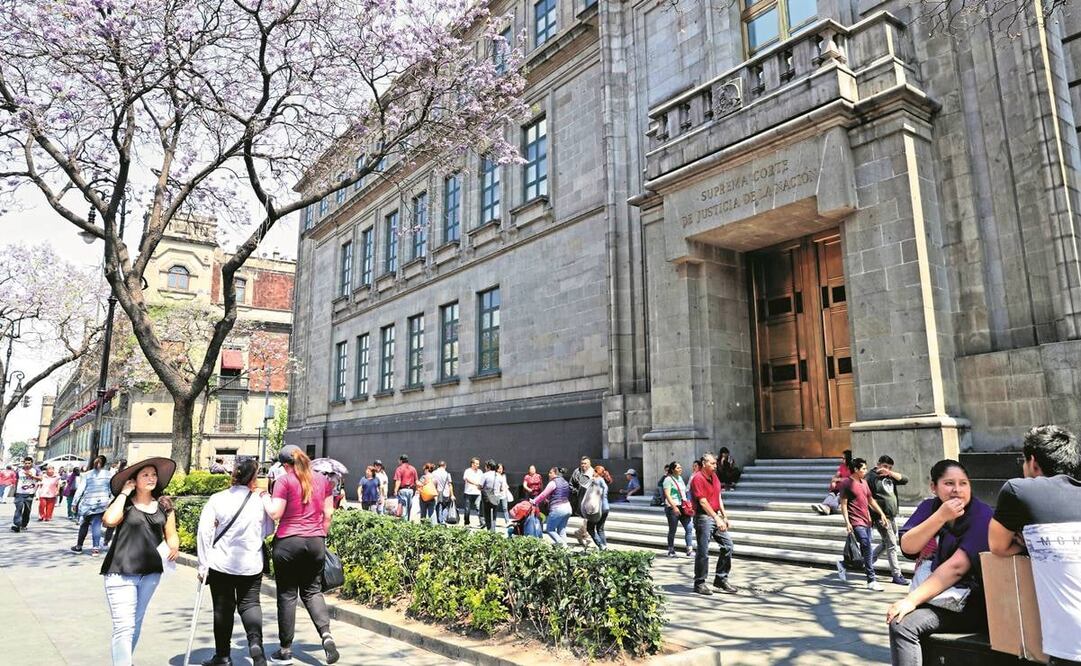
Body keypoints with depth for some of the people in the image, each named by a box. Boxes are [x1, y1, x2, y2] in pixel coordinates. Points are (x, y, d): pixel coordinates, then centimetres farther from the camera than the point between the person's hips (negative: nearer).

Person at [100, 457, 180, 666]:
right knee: (124, 627, -9)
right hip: (121, 573, -5)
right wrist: (124, 493, -15)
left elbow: (171, 535, 12)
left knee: (136, 623, 19)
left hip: (151, 572, 5)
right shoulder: (124, 503, -4)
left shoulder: (163, 505, 5)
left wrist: (174, 548, -10)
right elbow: (109, 520, -25)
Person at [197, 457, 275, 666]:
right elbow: (268, 531, 4)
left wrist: (203, 564, -4)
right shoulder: (260, 500, -6)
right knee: (250, 603, 12)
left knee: (223, 608, 13)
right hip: (251, 564, 0)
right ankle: (255, 640, -12)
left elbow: (204, 531, -10)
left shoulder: (217, 499, -7)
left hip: (221, 563, 0)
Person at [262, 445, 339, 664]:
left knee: (287, 594, 7)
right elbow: (328, 514, 8)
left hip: (288, 541, -4)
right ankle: (326, 634, -7)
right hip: (316, 542, 4)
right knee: (312, 591, 13)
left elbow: (275, 513, -11)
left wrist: (264, 498, 6)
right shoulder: (322, 479, 7)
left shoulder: (285, 480, -7)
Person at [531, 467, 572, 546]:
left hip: (557, 509, -8)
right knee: (562, 530, 13)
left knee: (549, 529, 3)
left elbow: (543, 495, -9)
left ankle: (561, 544, -9)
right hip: (567, 507, 8)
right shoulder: (565, 482, 15)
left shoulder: (553, 483, -9)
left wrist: (534, 501, 1)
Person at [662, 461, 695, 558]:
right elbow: (667, 495, -16)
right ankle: (671, 551, 17)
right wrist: (674, 507, -23)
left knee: (689, 528, -4)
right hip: (672, 507, -7)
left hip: (683, 507, 7)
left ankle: (690, 550, -1)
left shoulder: (680, 478, 15)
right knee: (672, 530, 4)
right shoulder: (668, 479, -8)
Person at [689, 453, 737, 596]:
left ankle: (721, 579, 17)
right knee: (703, 552, -3)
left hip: (716, 516, 8)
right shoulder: (698, 479, -14)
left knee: (728, 545, 6)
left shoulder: (714, 477, 13)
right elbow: (703, 502, -20)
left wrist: (724, 517, 13)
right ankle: (699, 583, 9)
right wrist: (717, 519, -23)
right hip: (703, 518, -8)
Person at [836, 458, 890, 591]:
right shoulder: (846, 483, -9)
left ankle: (843, 564, 28)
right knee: (867, 547, -15)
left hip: (866, 521, 8)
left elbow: (871, 500, 23)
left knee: (865, 551, 9)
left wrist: (881, 513, 15)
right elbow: (843, 504, -10)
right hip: (856, 522, -8)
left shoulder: (864, 482, 15)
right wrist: (847, 522, -16)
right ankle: (871, 581, -9)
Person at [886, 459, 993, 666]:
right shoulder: (929, 508, 6)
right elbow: (907, 547, -7)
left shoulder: (982, 515, -11)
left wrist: (911, 600, -23)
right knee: (899, 624, -18)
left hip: (970, 605, -6)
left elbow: (956, 566, -20)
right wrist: (941, 516, -19)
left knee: (902, 624, -25)